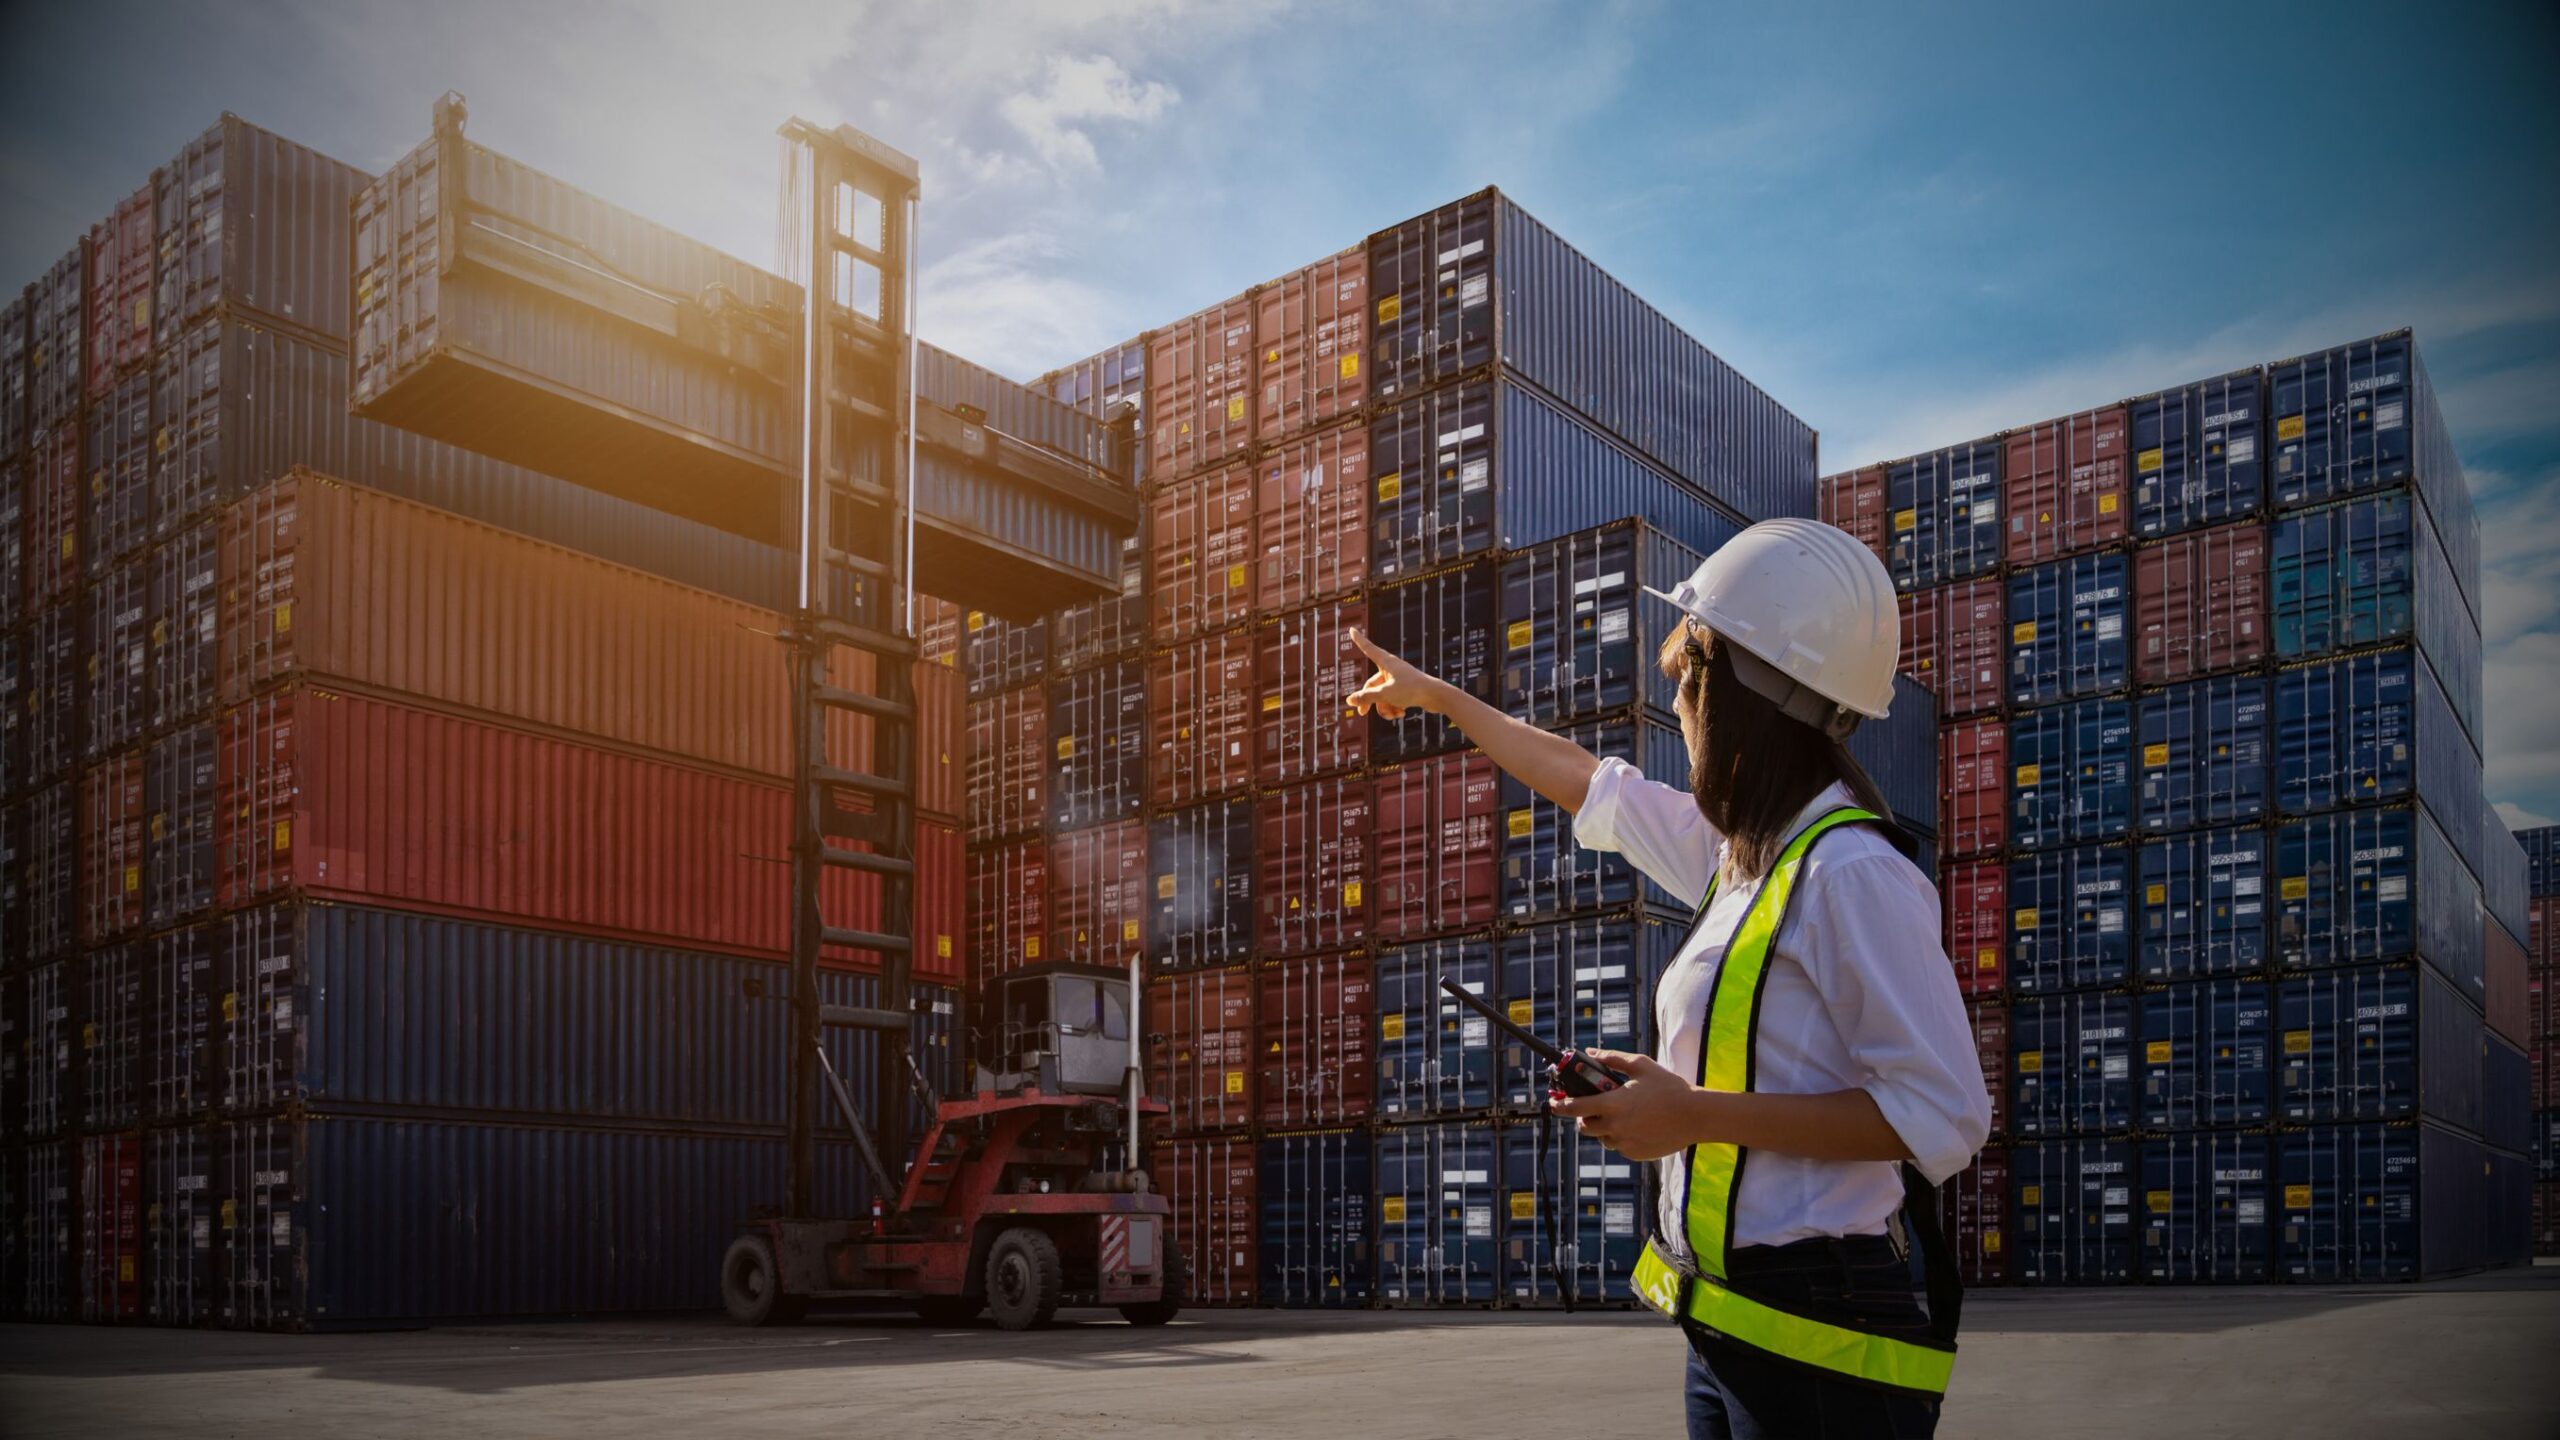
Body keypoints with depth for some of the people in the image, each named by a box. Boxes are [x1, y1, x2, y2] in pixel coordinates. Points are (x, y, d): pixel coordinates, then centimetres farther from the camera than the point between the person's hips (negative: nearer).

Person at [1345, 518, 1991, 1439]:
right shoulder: (1740, 853, 9)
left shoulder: (1851, 875, -18)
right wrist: (1438, 696, 35)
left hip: (1820, 1340, -8)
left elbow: (1942, 1117, -21)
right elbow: (1592, 785, 25)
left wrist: (1698, 1114, -21)